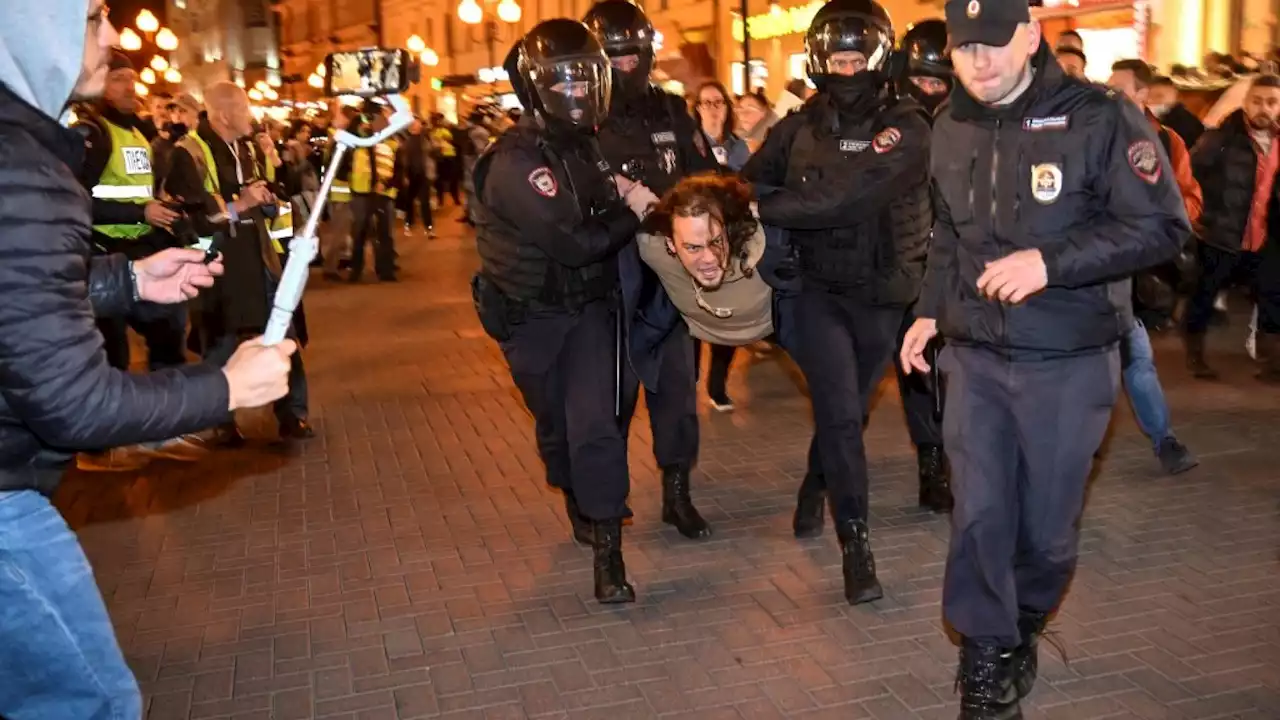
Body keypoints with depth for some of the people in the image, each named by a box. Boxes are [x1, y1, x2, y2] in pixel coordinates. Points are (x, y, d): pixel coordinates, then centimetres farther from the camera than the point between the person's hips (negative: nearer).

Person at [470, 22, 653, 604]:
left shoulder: (588, 142, 3)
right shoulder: (515, 162, -23)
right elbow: (574, 241, -29)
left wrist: (620, 193, -4)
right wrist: (631, 211, -14)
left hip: (590, 305, 4)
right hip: (533, 317, -4)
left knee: (595, 420, -10)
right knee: (557, 425, 14)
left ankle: (606, 549, -3)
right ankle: (585, 507, 41)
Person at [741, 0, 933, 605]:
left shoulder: (907, 129, -14)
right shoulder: (800, 127, -1)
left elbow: (844, 200, -26)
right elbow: (750, 182, 0)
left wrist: (761, 207, -25)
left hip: (881, 296, 0)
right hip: (819, 289, 0)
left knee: (847, 411, 16)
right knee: (841, 413, -8)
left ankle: (814, 490, 43)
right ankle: (855, 540, 1)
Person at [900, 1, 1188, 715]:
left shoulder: (1101, 116, -11)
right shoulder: (949, 128, 6)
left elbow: (1163, 226, -13)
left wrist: (1049, 262, -22)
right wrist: (931, 309, 10)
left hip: (1069, 362, -3)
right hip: (975, 356, 3)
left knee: (1047, 523, 9)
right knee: (978, 515, 2)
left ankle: (1023, 631, 36)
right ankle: (987, 656, 19)